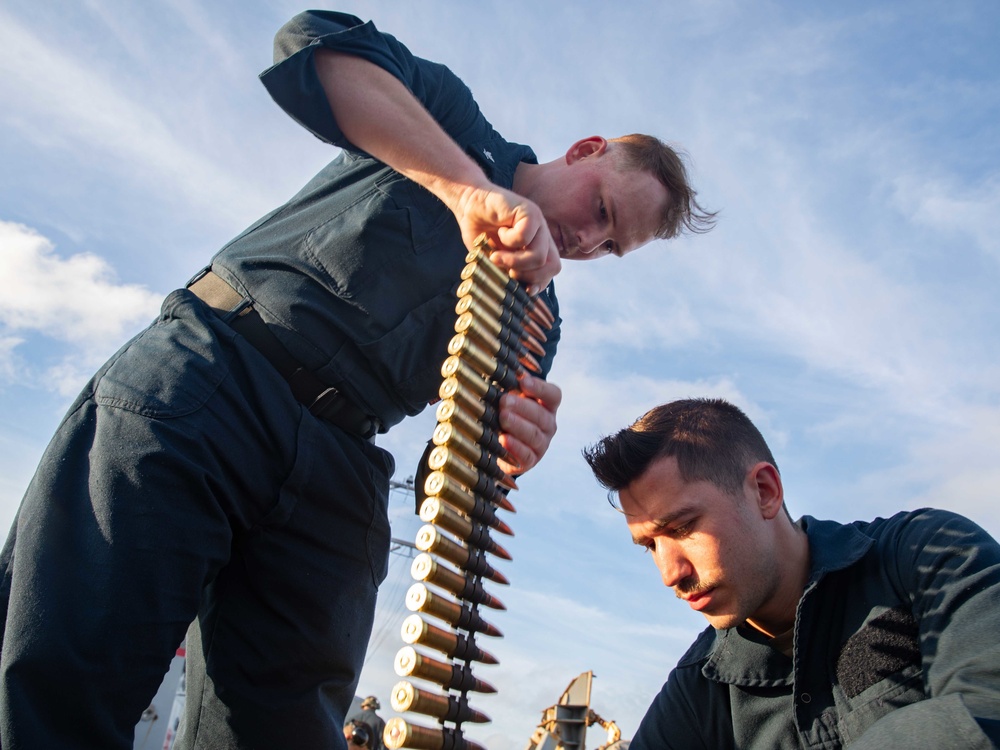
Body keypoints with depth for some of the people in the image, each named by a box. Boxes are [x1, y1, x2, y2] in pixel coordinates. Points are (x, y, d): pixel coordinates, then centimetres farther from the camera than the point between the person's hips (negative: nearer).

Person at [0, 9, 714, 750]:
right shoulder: (451, 117, 14)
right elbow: (316, 48, -7)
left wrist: (499, 458, -15)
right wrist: (468, 189, -17)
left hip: (339, 479, 4)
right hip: (209, 370, -3)